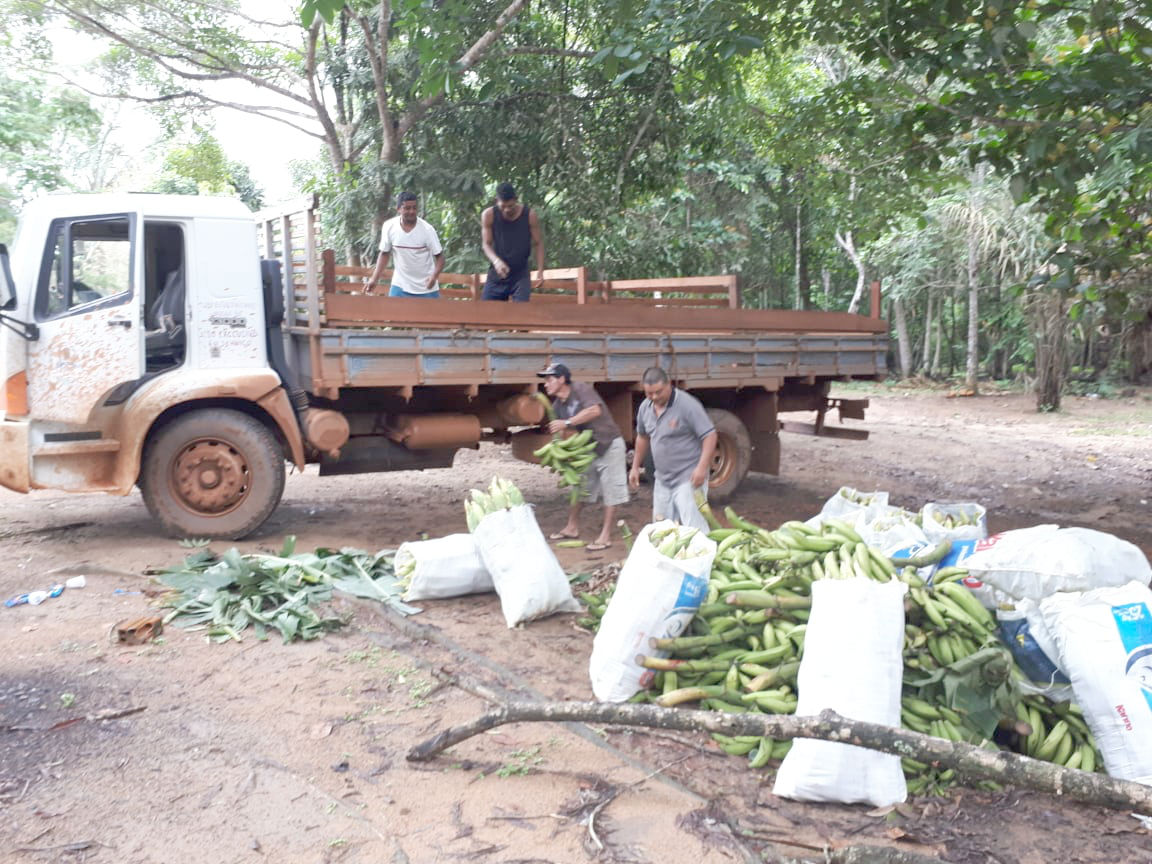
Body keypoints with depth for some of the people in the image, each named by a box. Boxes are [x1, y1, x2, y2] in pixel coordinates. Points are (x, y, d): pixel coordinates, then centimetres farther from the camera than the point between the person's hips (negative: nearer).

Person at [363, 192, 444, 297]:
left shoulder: (427, 229, -15)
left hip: (426, 289, -2)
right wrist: (374, 279, -3)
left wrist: (434, 276, -30)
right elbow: (384, 254, 4)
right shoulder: (389, 227, -8)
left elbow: (439, 256, -11)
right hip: (400, 286, 2)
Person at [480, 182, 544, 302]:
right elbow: (486, 244, -6)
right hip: (496, 275, 1)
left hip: (521, 275, -1)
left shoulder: (529, 215, -8)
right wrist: (496, 261, -28)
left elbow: (538, 244, -1)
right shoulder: (489, 215, -8)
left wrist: (540, 271, -11)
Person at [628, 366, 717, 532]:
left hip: (688, 478, -7)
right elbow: (642, 437, 20)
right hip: (662, 480, 7)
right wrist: (635, 467, 20)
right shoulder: (645, 407, 4)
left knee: (693, 525, -15)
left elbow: (710, 435, -17)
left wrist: (702, 467, -26)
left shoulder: (687, 405, -17)